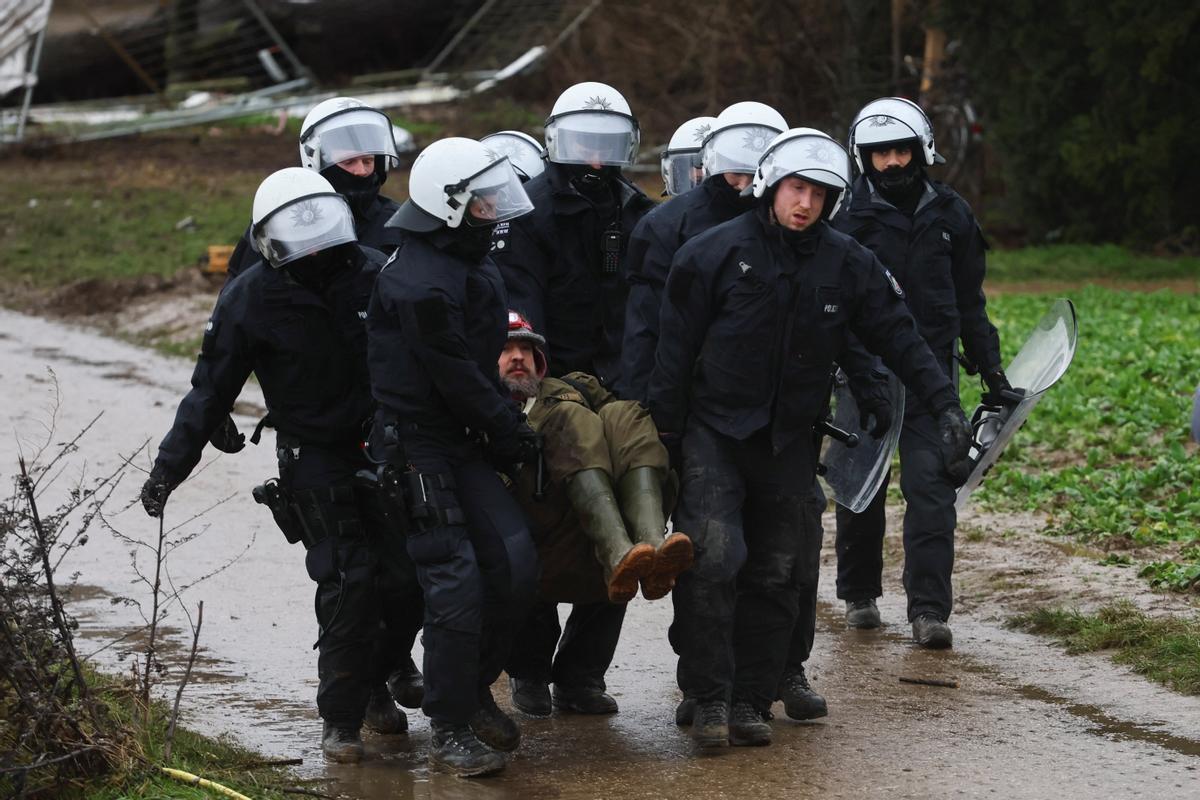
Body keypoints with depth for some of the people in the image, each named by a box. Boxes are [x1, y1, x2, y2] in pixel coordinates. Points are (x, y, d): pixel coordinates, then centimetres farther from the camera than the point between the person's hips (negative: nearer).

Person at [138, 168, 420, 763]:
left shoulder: (373, 274, -3)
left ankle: (377, 686, 23)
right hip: (315, 459, -3)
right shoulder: (250, 299, -9)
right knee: (348, 581, -12)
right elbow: (211, 391, -4)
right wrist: (168, 468, -9)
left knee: (403, 576, -2)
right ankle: (340, 721, -1)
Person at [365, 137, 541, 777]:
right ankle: (450, 730, 0)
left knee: (514, 562, 3)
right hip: (423, 448, -9)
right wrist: (511, 436, -8)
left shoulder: (467, 263, 11)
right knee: (457, 583, -10)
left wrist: (510, 425, 13)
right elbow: (457, 378, -18)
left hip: (463, 443, 9)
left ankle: (472, 691, 19)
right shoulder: (420, 285, -22)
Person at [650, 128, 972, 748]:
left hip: (787, 441, 4)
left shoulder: (848, 264, 3)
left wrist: (945, 405, -2)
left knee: (775, 576, 6)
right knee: (713, 558, -17)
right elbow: (675, 347, -4)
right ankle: (709, 700, -11)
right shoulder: (716, 253, -6)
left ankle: (749, 701, 16)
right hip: (714, 433, -4)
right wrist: (663, 431, -7)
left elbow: (897, 336, 7)